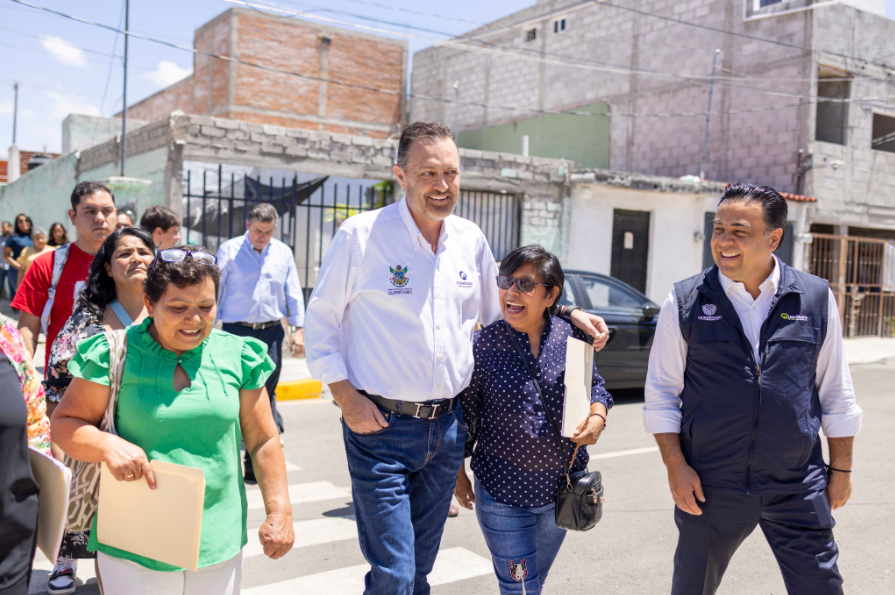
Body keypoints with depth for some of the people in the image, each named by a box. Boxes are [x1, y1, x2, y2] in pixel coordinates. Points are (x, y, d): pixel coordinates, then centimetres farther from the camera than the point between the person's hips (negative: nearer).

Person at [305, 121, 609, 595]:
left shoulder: (471, 240, 6)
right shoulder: (361, 235, -9)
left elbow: (499, 315, 18)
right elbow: (321, 320, -4)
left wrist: (568, 315, 5)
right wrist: (346, 397, -12)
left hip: (448, 427, 5)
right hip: (380, 427, -5)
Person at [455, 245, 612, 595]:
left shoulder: (572, 338, -5)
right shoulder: (484, 344, -12)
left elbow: (594, 386, 10)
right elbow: (465, 412, -3)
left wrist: (597, 417, -11)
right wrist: (459, 474, 3)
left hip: (562, 487, 4)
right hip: (502, 491, -3)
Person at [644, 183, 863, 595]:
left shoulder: (816, 298, 1)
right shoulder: (685, 302, -4)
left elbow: (836, 393, 9)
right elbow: (661, 393, 0)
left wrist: (841, 469, 10)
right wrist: (676, 466, -6)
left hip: (797, 489, 1)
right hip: (708, 486, 0)